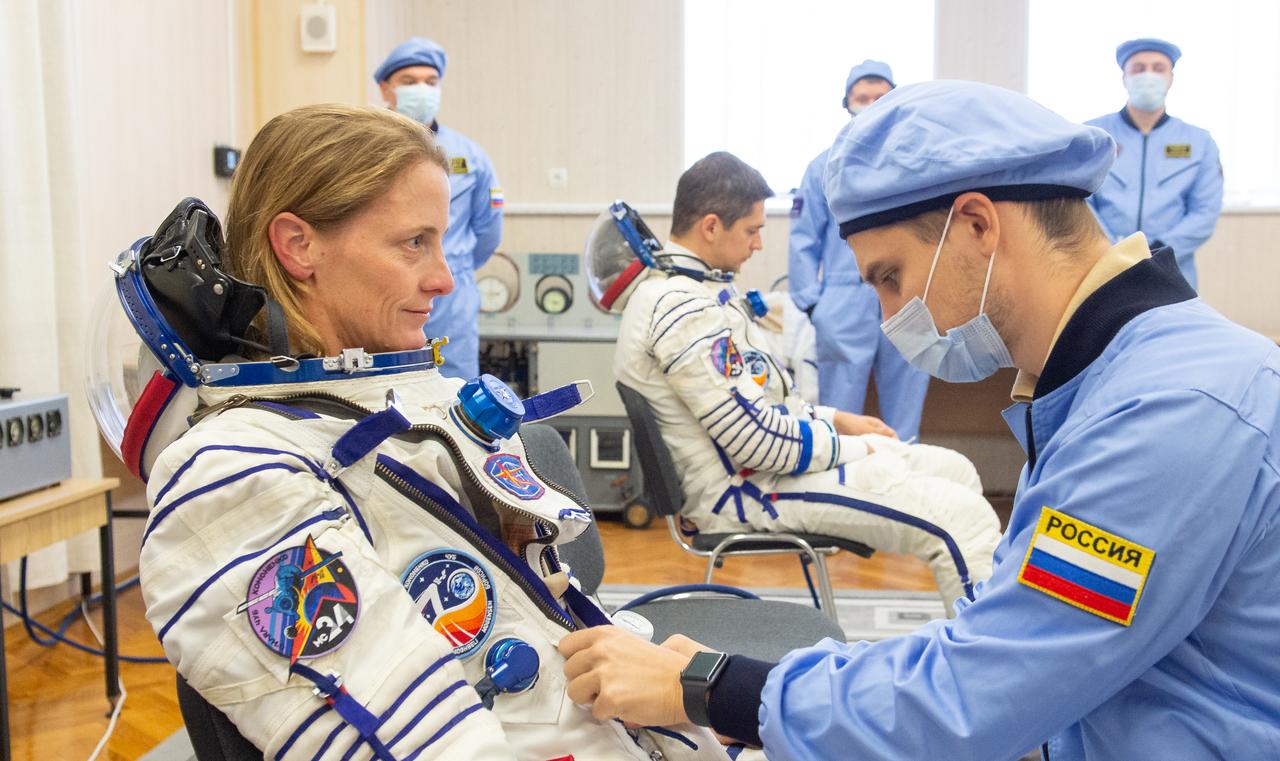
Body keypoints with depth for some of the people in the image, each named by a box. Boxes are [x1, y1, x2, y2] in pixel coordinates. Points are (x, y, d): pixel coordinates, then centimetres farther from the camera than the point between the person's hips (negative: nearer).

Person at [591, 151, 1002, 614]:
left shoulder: (682, 286, 11)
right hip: (742, 487, -11)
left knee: (955, 471, 11)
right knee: (963, 516, -17)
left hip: (767, 447, 11)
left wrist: (836, 420, 11)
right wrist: (853, 448, -9)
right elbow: (756, 440, -23)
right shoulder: (682, 308, -22)